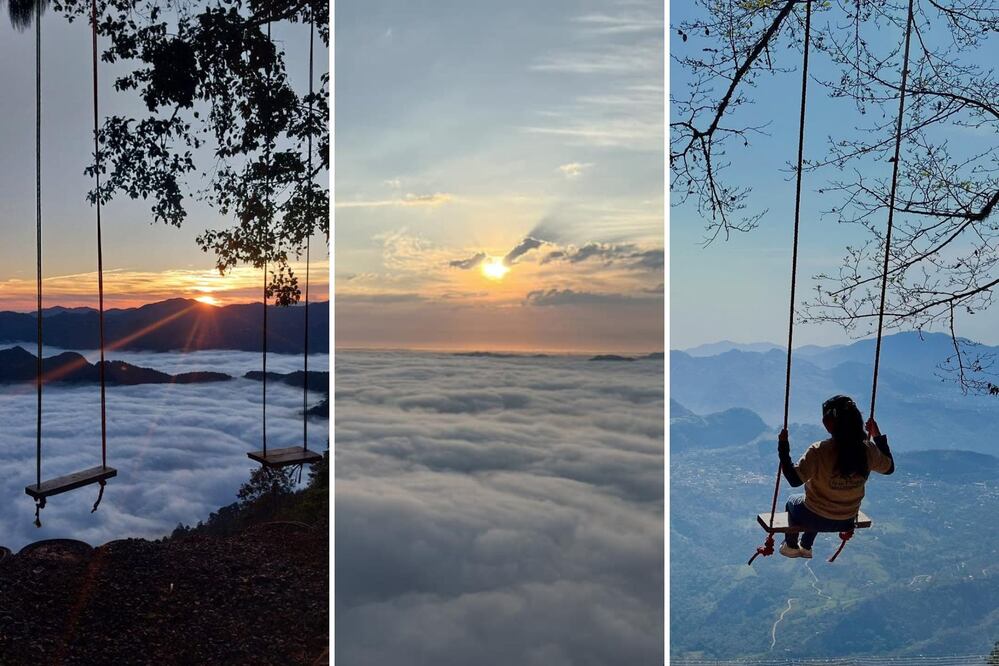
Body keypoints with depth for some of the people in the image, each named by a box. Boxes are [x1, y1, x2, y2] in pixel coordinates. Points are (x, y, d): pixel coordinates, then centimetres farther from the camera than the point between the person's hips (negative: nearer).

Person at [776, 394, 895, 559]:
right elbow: (889, 467, 3)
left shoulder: (818, 452, -32)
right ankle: (806, 547, 51)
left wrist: (783, 446, -25)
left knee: (792, 502, 31)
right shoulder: (868, 449, -17)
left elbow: (794, 480, -29)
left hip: (817, 520, -4)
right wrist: (878, 436, 9)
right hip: (847, 521, 4)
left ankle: (791, 547, 46)